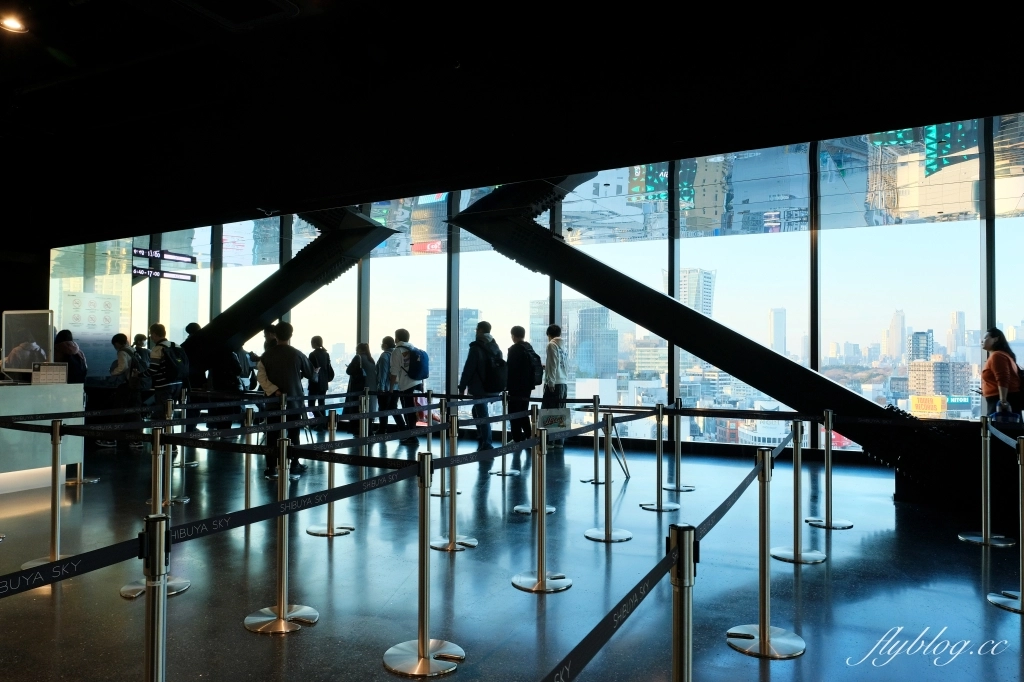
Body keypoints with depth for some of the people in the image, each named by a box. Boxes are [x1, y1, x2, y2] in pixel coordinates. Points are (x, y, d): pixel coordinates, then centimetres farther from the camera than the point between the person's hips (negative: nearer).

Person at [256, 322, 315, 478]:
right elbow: (310, 374, 5)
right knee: (294, 433, 8)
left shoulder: (267, 354, 1)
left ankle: (271, 467, 3)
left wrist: (274, 390, -10)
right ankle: (294, 465, 12)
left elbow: (260, 376, -6)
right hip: (293, 399, -2)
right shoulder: (297, 354, -6)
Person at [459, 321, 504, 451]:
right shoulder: (496, 348, 11)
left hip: (479, 388, -7)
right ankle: (482, 439, 23)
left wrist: (462, 387, -7)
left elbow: (468, 369, -13)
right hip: (494, 388, 7)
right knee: (478, 411, 24)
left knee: (482, 415, -3)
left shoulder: (476, 348, -12)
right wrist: (498, 388, 21)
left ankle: (486, 445, -4)